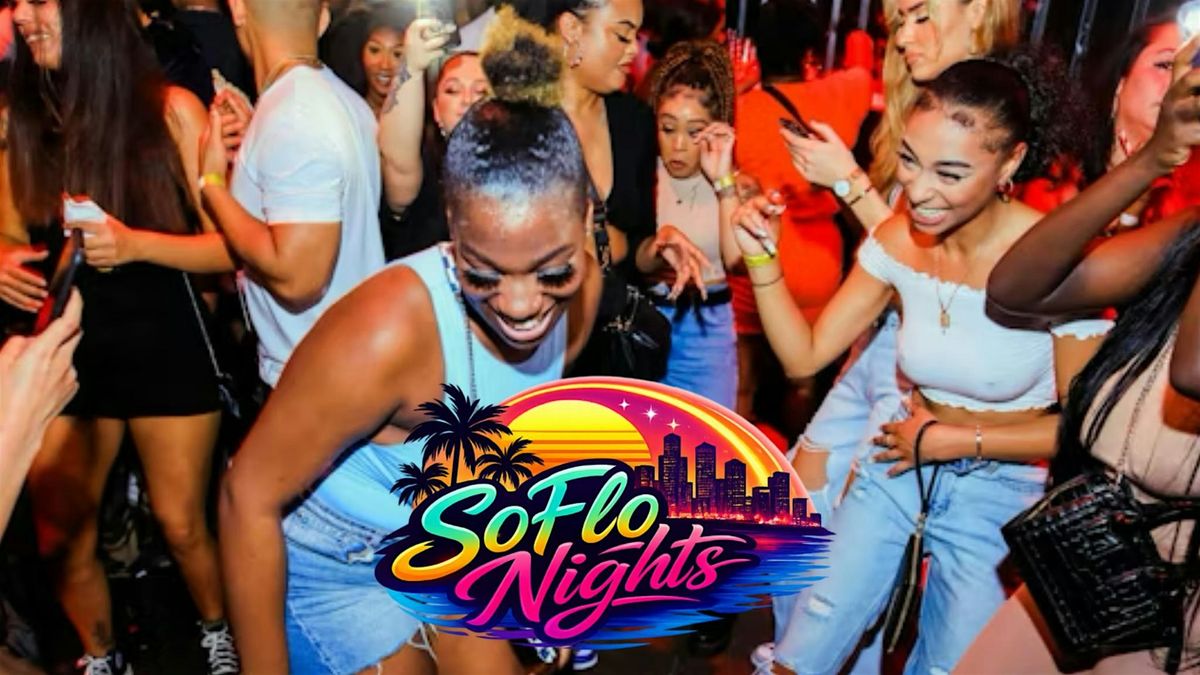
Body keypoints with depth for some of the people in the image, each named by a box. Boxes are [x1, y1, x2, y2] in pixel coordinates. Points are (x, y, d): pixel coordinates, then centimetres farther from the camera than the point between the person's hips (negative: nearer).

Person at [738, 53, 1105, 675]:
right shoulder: (897, 240, -9)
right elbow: (803, 356, -7)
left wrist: (958, 441, -14)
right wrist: (762, 260, -18)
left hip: (1001, 488, -3)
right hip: (902, 463, 3)